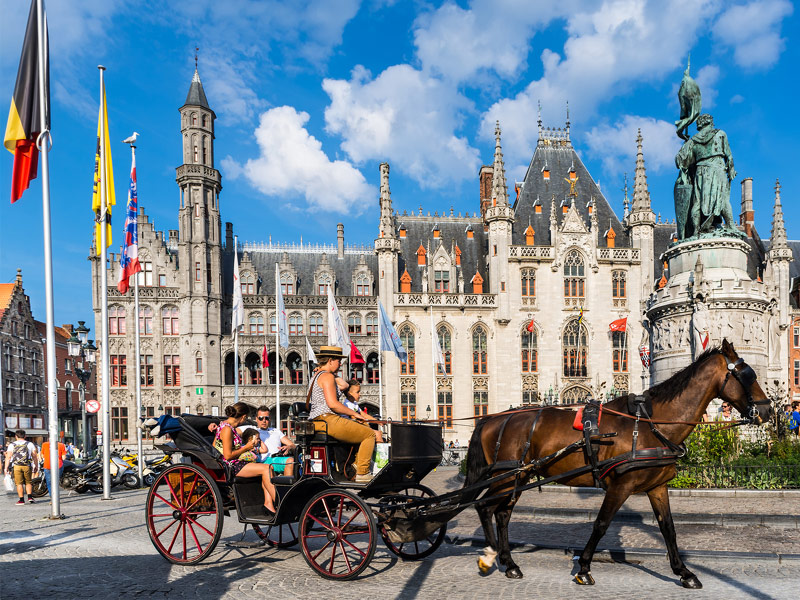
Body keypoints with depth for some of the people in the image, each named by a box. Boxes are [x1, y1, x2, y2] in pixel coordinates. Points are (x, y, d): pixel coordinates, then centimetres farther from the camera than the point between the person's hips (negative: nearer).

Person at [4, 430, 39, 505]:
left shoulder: (12, 445, 5)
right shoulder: (30, 444, 8)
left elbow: (8, 457, -2)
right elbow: (34, 456, 5)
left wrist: (6, 468, 0)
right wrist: (36, 466, 12)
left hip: (16, 466, -1)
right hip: (27, 466, 1)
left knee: (19, 483, 4)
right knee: (28, 482, 13)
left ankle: (21, 499, 4)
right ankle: (30, 496, 1)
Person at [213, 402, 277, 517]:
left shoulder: (225, 425, 14)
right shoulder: (227, 429, -17)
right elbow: (227, 455, -21)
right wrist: (246, 448, -8)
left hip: (235, 464, 10)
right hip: (229, 467, -10)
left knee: (268, 468, -3)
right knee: (266, 469, -18)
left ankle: (268, 504, -13)